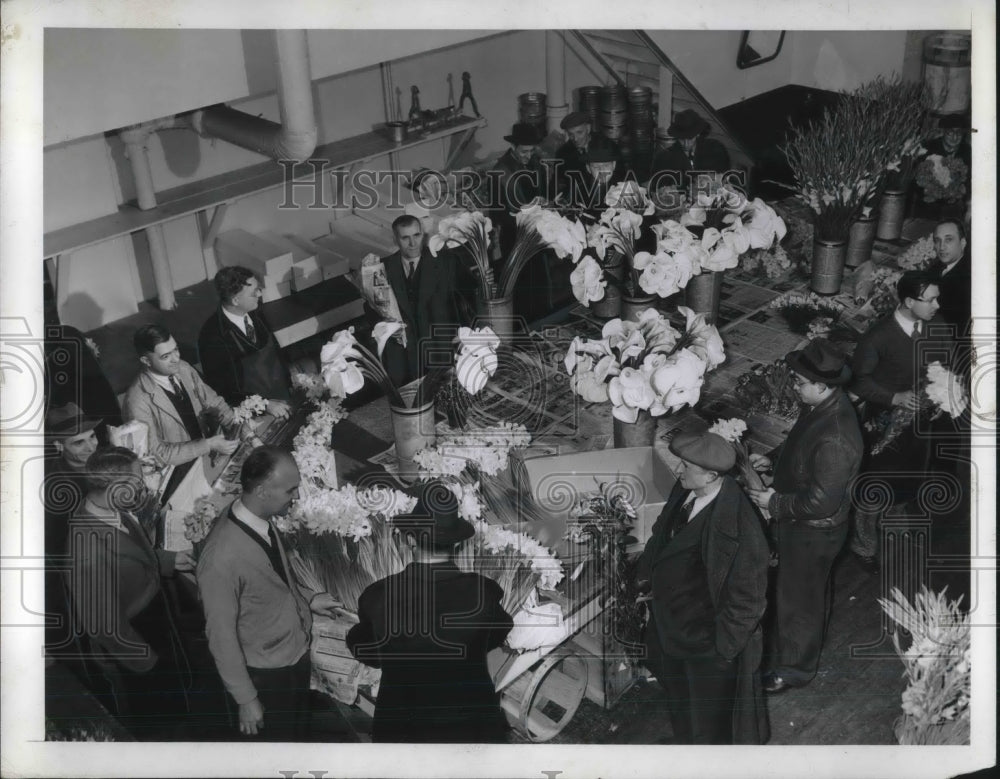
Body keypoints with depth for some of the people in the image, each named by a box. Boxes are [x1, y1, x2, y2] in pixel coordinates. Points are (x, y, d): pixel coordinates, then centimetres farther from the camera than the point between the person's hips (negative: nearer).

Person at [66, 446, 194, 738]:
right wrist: (145, 660, -16)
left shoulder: (111, 511, -17)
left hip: (155, 622, 7)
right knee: (154, 725, 22)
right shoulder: (89, 553, -42)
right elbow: (104, 625, -29)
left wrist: (167, 560, 4)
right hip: (132, 650, -7)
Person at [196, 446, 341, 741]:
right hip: (267, 672, -7)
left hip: (297, 651, 7)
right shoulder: (221, 558, -34)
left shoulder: (264, 519, -11)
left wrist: (307, 598, 3)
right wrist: (246, 700, -14)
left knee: (300, 732, 27)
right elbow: (221, 635, -23)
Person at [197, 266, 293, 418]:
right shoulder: (212, 336, -18)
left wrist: (290, 385, 6)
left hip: (284, 399, 6)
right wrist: (265, 404, -18)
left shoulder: (254, 313, 0)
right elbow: (222, 390, -13)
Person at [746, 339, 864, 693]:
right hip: (796, 521, 9)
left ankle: (796, 667, 34)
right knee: (790, 588, 28)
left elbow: (821, 502, -31)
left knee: (799, 597, 12)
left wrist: (774, 503, -21)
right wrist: (773, 458, 1)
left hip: (813, 532, -9)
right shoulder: (822, 406, -7)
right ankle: (788, 647, 51)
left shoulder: (835, 439, -37)